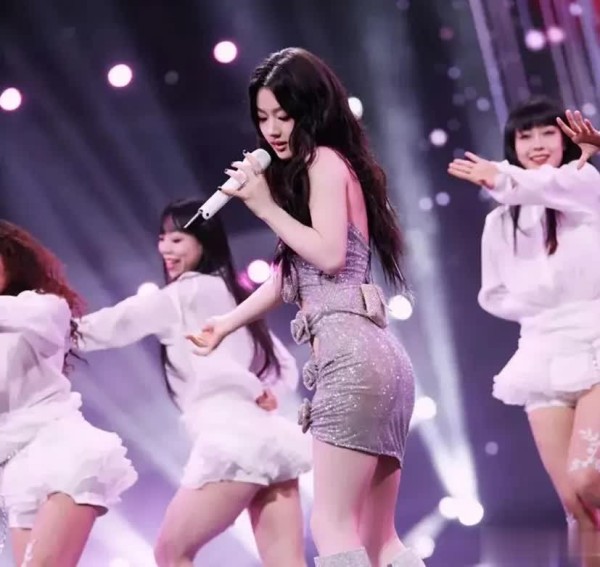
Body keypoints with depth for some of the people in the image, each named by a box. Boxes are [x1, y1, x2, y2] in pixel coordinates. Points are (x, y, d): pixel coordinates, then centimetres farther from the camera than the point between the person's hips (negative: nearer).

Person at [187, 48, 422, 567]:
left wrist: (265, 206, -5)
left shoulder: (325, 160, 0)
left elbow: (329, 255, -13)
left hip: (353, 354, -10)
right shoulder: (328, 168, 27)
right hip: (372, 357, 10)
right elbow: (288, 275, 29)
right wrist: (228, 322, 30)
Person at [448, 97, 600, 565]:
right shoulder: (501, 222, 15)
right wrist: (542, 309, 4)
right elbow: (494, 294, 21)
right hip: (544, 355, 4)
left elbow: (560, 186, -21)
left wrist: (502, 179, -38)